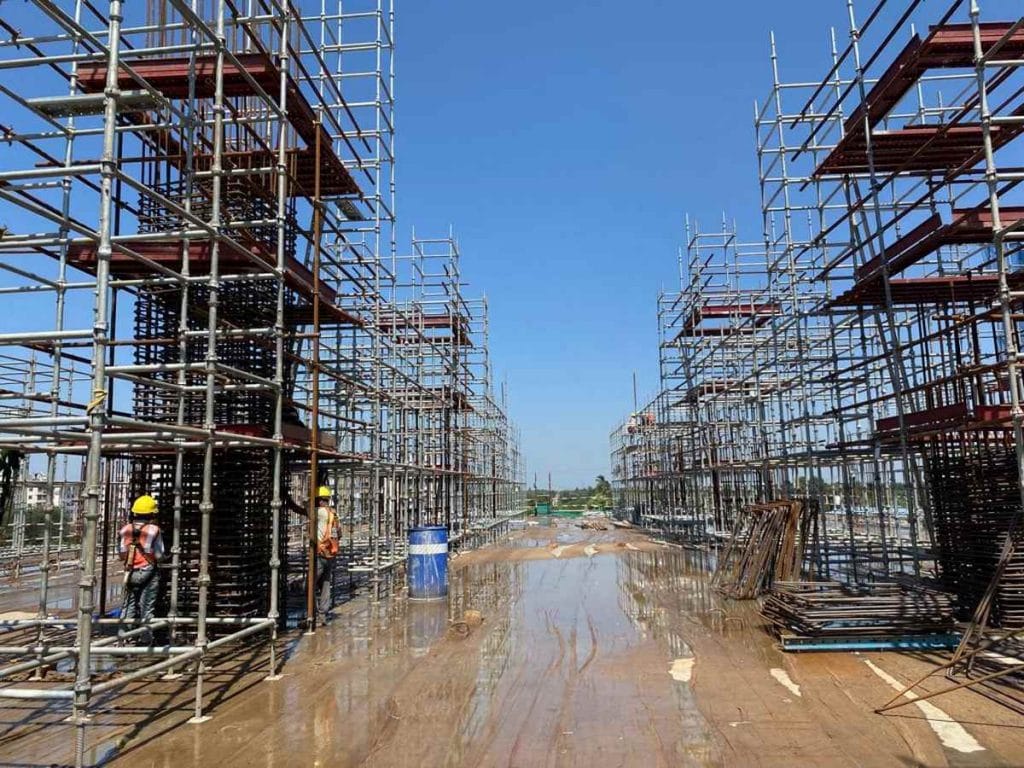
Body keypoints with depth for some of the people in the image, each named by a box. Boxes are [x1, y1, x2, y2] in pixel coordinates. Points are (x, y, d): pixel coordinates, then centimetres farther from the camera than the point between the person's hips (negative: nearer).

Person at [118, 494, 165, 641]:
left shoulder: (125, 529, -2)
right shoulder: (154, 530, -14)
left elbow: (120, 551, 4)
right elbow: (159, 555, -11)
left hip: (130, 572, 3)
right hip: (148, 572, -3)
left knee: (129, 603, 16)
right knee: (147, 606, 6)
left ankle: (123, 632, 16)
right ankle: (146, 634, 11)